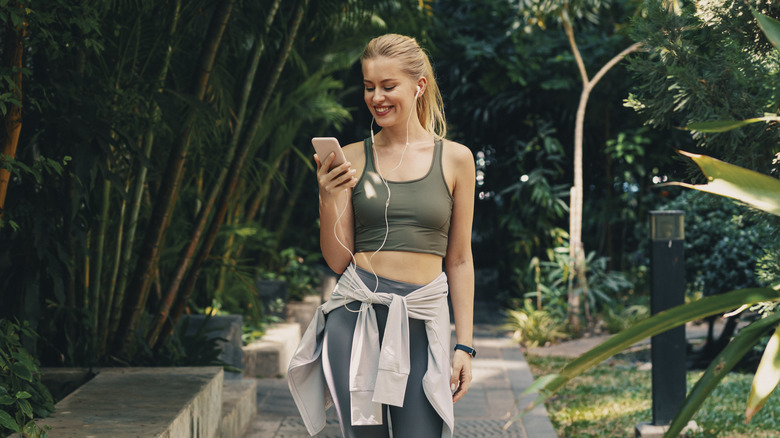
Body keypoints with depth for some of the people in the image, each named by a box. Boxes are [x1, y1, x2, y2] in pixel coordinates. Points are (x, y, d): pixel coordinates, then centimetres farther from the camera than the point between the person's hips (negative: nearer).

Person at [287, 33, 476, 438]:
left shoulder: (455, 159, 6)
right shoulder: (352, 159, 6)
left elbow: (459, 261, 9)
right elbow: (338, 261, 7)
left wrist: (464, 345, 5)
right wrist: (328, 199, -9)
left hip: (422, 321, 0)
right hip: (356, 316, 0)